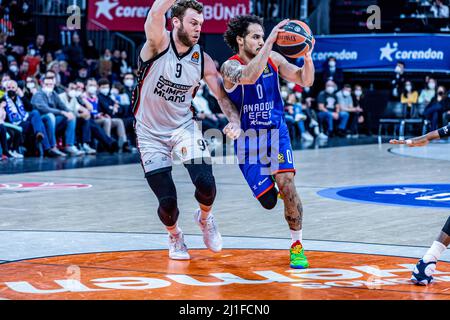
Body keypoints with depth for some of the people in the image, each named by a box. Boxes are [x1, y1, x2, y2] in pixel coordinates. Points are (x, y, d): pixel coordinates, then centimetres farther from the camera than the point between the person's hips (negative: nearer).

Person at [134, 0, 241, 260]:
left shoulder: (203, 60, -5)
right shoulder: (159, 43, -17)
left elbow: (223, 95, 1)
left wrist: (235, 121, -17)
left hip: (184, 127, 3)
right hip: (151, 133, -3)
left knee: (206, 184, -18)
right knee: (168, 202, -7)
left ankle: (205, 218, 18)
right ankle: (175, 236, 29)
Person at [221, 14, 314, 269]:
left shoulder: (274, 59, -2)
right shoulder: (230, 66, -15)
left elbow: (305, 80, -4)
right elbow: (250, 76, -38)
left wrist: (307, 55, -24)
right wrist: (270, 41, -41)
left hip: (276, 132, 2)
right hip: (247, 137, -2)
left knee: (287, 185, -20)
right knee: (269, 201, -5)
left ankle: (297, 246, -6)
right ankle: (270, 188, 37)